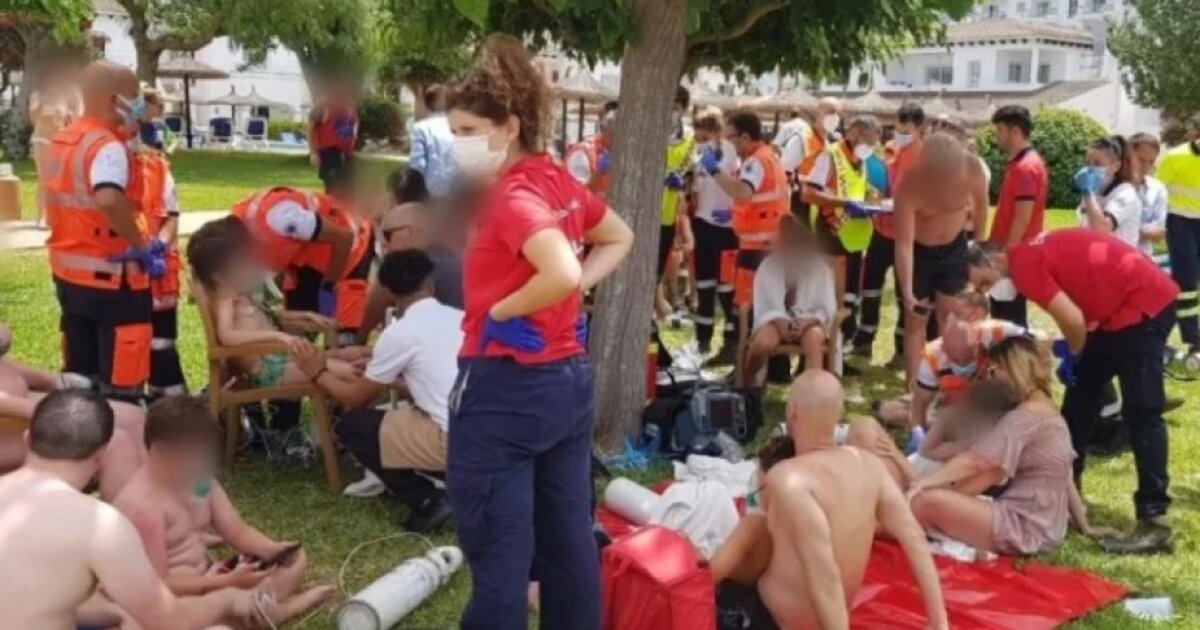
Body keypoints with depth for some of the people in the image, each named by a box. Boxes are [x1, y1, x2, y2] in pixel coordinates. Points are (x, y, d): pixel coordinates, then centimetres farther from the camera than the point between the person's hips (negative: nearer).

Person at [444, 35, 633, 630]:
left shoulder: (512, 197, -17)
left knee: (498, 554, 1)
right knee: (569, 542, 16)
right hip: (569, 378, 9)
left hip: (504, 389, -9)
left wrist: (502, 310, -17)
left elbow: (562, 273, -33)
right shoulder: (557, 181, 8)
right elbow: (619, 238, 22)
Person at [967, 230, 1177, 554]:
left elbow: (1072, 319, -20)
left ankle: (1154, 522, -13)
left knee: (1141, 412, -13)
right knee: (1081, 393, 15)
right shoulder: (1032, 254, 14)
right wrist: (1076, 351, 9)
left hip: (1144, 305, -10)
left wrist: (1074, 354, -1)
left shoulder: (1023, 265, -14)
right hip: (1122, 308, 10)